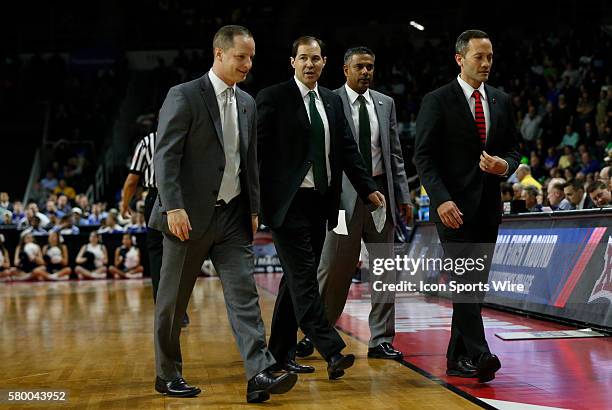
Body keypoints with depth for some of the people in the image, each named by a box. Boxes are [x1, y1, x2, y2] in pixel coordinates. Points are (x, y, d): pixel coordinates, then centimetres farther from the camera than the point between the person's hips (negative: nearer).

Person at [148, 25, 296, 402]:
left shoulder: (247, 103, 13)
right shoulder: (184, 96, -8)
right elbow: (166, 155, -13)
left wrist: (254, 209, 12)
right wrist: (174, 207, -22)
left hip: (233, 216, 5)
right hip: (190, 215, -5)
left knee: (244, 293, -6)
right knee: (174, 300, 6)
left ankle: (260, 375, -13)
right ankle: (168, 374, 21)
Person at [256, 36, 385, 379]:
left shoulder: (333, 102, 15)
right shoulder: (273, 98, -4)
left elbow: (348, 149, 14)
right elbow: (257, 148, -7)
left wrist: (368, 188, 4)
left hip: (320, 202, 7)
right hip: (288, 202, -6)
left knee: (298, 277, 11)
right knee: (303, 276, -10)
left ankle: (282, 350, 20)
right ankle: (333, 352, -16)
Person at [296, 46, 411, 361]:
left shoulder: (385, 104, 12)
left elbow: (395, 153, 13)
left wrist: (403, 195, 7)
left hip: (381, 192, 5)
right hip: (346, 194, -4)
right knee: (335, 267, -2)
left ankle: (381, 340, 13)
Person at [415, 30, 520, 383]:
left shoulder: (502, 101, 13)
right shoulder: (437, 101, -3)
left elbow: (513, 150, 17)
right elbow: (424, 156, -7)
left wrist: (505, 166, -7)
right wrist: (442, 199, -19)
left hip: (489, 206, 6)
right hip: (454, 206, -5)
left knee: (476, 284, 7)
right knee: (466, 279, -15)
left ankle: (458, 359, 14)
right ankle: (479, 354, -20)